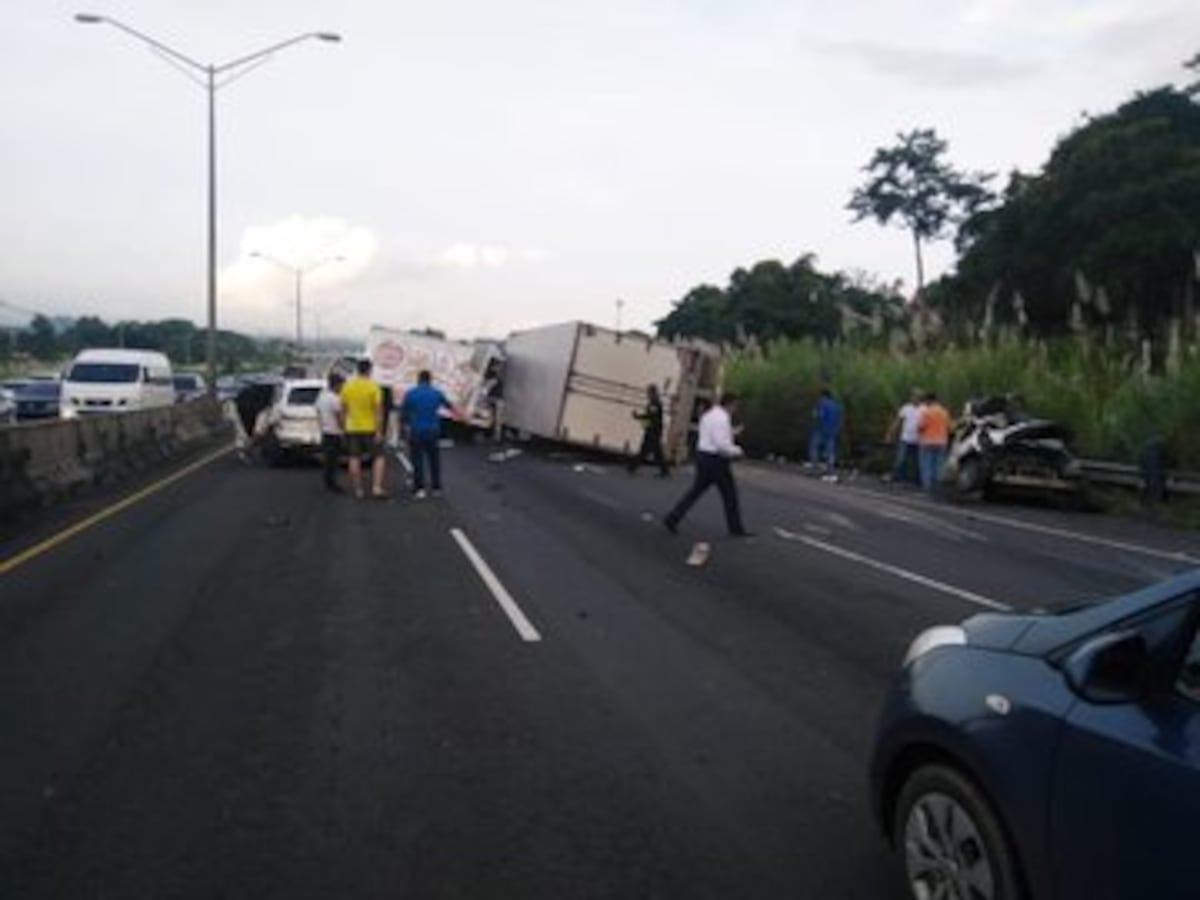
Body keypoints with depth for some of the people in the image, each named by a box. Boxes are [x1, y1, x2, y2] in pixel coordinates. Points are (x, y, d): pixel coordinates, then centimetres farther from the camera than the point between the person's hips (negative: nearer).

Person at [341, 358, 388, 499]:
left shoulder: (347, 386, 1)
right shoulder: (374, 386, -11)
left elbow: (343, 409, 5)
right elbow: (378, 410, -14)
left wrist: (344, 427, 14)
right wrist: (379, 431, -12)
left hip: (352, 429, 3)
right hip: (370, 429, -3)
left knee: (355, 459, 8)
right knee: (378, 457, 7)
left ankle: (358, 490, 11)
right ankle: (377, 488, -5)